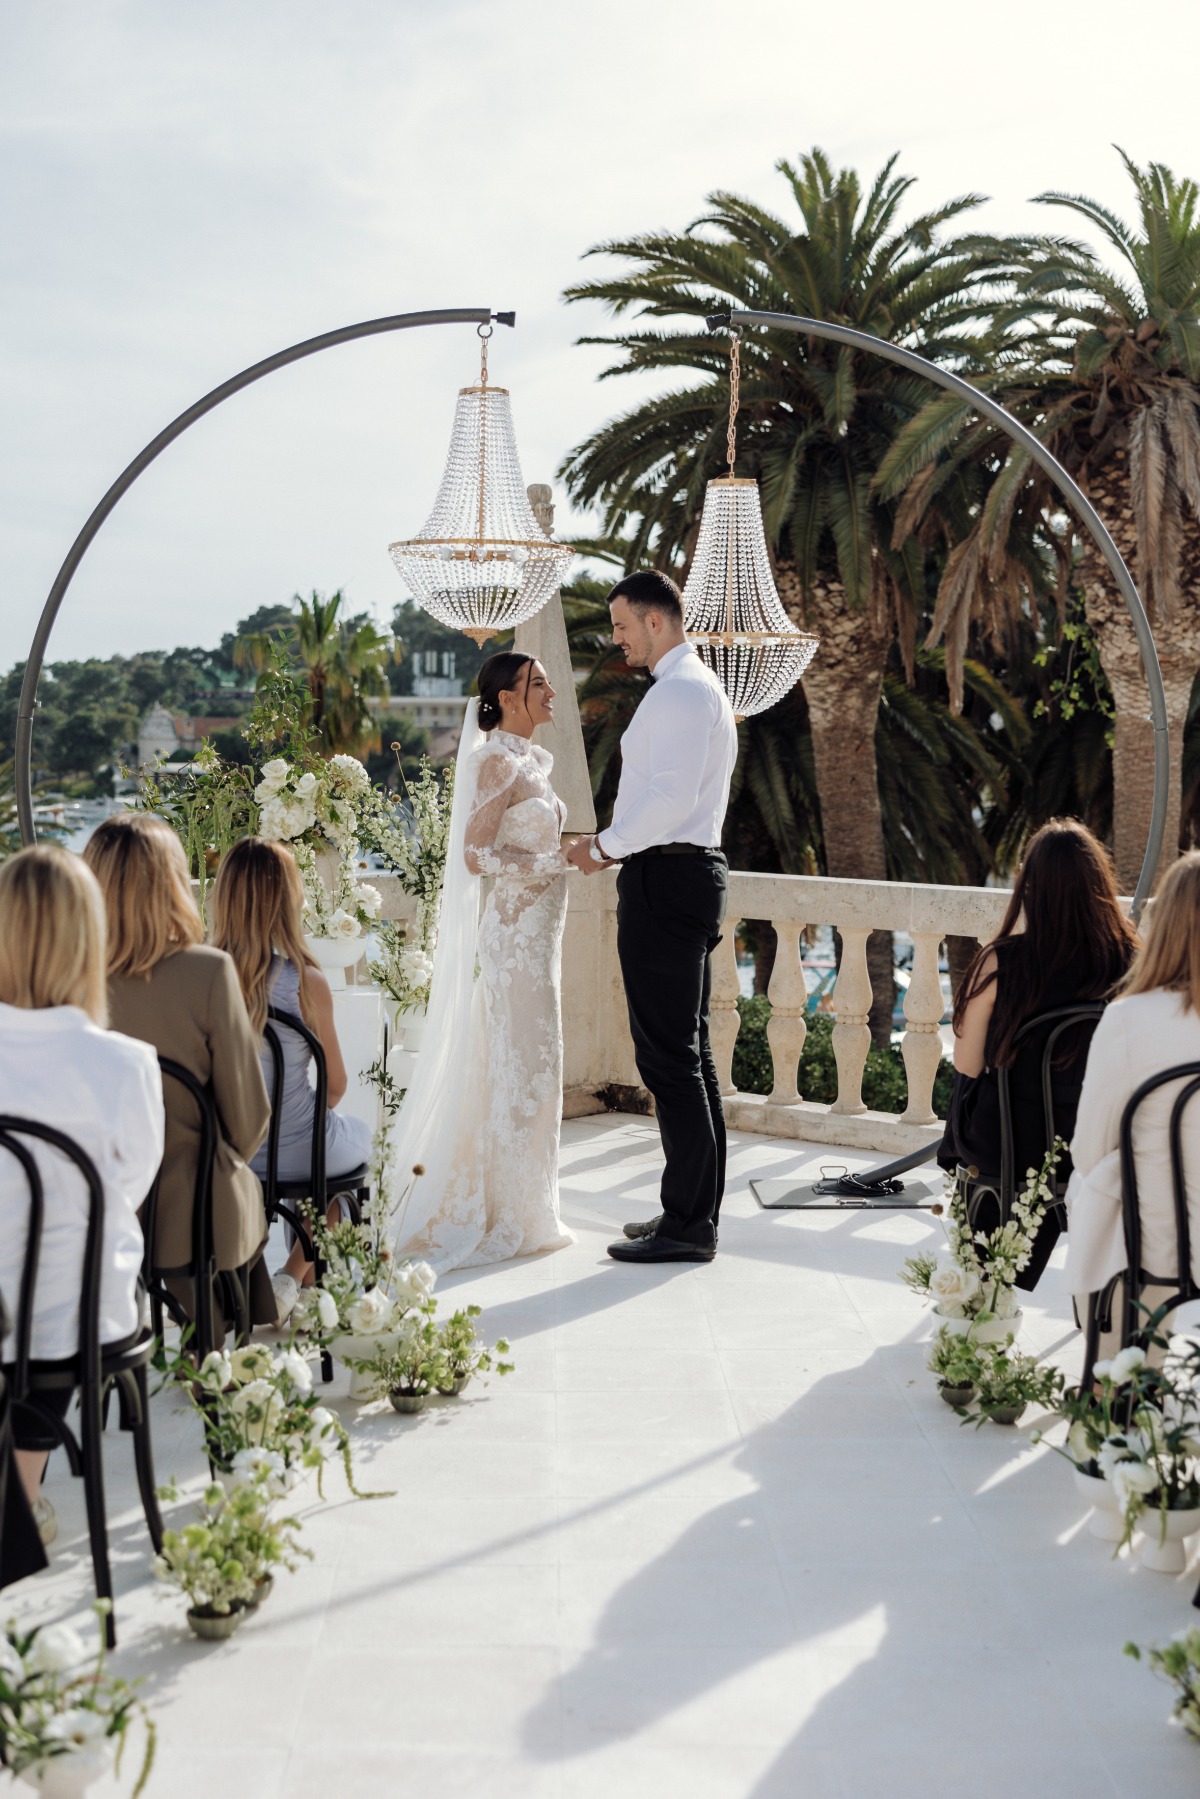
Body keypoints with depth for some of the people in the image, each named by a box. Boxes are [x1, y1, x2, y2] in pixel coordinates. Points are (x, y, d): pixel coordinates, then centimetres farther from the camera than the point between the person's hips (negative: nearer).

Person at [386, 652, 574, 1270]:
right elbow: (476, 854, -19)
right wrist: (558, 860, -17)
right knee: (522, 1069, -4)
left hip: (535, 933, 9)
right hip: (516, 934, -9)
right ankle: (512, 1218, 5)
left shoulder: (531, 760, 15)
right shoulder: (499, 761, -13)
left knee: (518, 1070, 13)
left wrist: (572, 851, 7)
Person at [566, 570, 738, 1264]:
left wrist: (605, 846, -13)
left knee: (668, 1056, -8)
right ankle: (698, 1211, 21)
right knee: (691, 1053, 14)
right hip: (692, 873, 11)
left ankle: (688, 1225, -4)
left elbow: (672, 795, -23)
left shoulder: (681, 690, -13)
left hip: (666, 880, -11)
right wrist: (620, 845, 15)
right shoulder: (699, 686, 21)